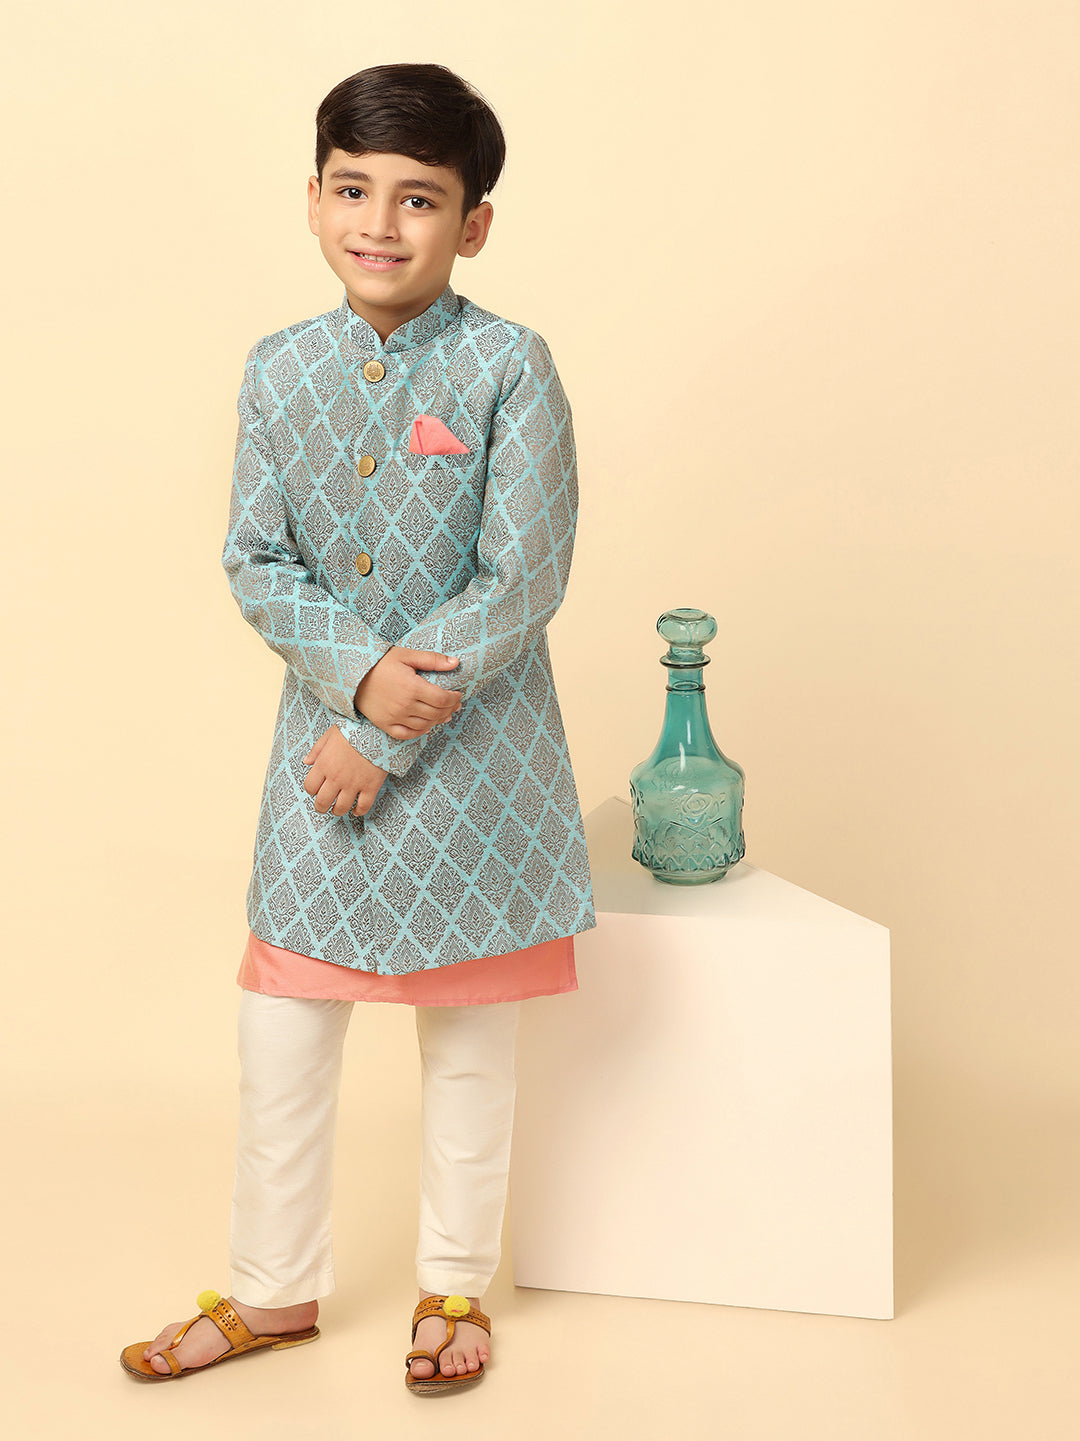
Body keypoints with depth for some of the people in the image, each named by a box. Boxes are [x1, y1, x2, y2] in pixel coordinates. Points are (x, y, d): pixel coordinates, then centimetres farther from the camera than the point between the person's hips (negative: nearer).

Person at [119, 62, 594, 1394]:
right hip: (323, 733, 3)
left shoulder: (509, 366, -11)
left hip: (474, 749, -3)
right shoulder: (280, 370, 1)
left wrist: (385, 738, -16)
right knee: (281, 1023, 8)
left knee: (468, 1032, 11)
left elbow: (523, 579, -14)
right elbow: (254, 561, -1)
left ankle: (455, 1284, 31)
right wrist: (361, 672, -19)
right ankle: (274, 1288, 28)